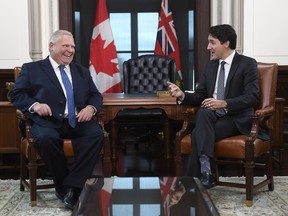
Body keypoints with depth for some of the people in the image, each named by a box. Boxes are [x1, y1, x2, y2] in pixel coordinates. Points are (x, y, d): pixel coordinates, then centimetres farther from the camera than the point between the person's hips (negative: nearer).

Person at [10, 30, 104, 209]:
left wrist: (91, 107, -5)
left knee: (97, 134, -28)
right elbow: (17, 94, 6)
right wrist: (34, 105, -14)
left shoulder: (82, 71, 24)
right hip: (49, 121, -3)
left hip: (78, 121, 3)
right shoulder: (32, 68, 13)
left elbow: (96, 95, 19)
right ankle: (63, 184, -14)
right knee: (46, 138, -36)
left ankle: (72, 186, -22)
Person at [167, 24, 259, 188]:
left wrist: (224, 104, -26)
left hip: (237, 118, -5)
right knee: (203, 113, -32)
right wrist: (182, 95, -7)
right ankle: (205, 170, -36)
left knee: (199, 134, -30)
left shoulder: (248, 64, -3)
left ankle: (194, 180, -22)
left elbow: (252, 97, -13)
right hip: (211, 115, 5)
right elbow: (200, 96, 14)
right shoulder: (210, 66, 16)